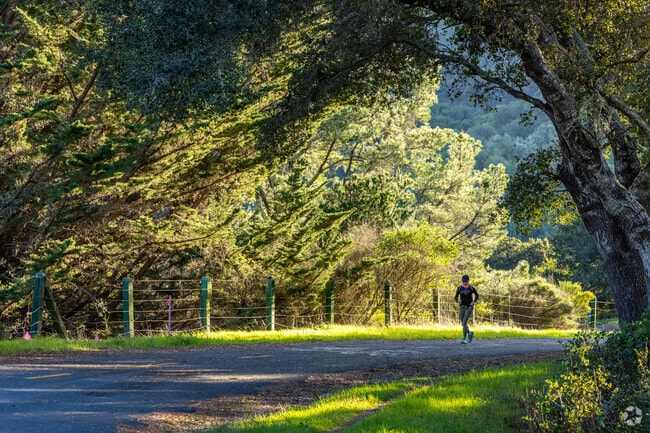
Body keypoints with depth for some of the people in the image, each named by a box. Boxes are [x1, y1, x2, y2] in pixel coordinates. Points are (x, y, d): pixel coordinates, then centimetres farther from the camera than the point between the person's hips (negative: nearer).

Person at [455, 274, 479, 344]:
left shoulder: (471, 288, -6)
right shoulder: (459, 288, 0)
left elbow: (477, 295, 10)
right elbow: (456, 297, 9)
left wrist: (473, 302, -5)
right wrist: (458, 300, -14)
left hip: (469, 307, -4)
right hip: (462, 307, 4)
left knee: (464, 322, -19)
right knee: (463, 323, 11)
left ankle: (464, 338, -12)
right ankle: (469, 333, 40)